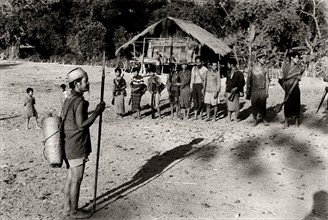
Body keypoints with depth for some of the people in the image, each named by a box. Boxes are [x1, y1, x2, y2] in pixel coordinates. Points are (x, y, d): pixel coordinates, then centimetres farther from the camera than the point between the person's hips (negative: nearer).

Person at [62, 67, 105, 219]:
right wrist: (97, 112, -19)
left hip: (67, 145, 9)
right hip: (77, 147, -9)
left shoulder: (68, 99, 10)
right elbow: (81, 125, -23)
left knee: (70, 178, 17)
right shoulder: (79, 101, -19)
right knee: (76, 180, 4)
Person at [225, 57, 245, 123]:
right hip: (228, 92, 5)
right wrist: (226, 91, 17)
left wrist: (236, 88, -22)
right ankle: (229, 117, 13)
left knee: (235, 106, 0)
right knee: (229, 106, 7)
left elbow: (242, 82, -10)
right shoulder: (229, 72, 11)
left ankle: (236, 118, 11)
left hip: (235, 92, -5)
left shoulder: (238, 73, -9)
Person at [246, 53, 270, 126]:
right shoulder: (252, 68, 2)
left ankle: (264, 119, 13)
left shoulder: (265, 69, 2)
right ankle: (254, 120, 16)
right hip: (254, 90, 0)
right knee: (254, 105, 4)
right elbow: (249, 79, 9)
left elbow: (267, 81, 2)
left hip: (262, 90, 0)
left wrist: (267, 91, -4)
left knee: (263, 105, 1)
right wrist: (247, 89, 9)